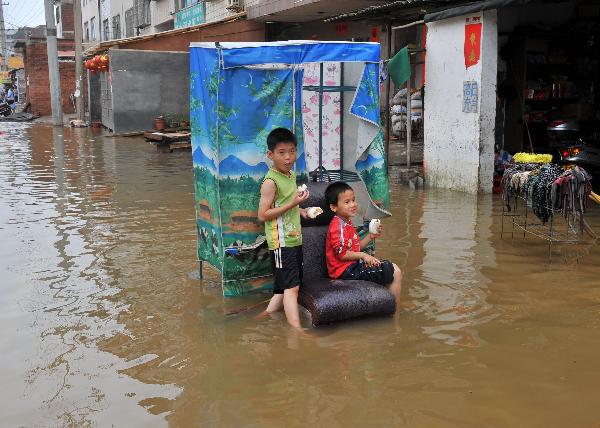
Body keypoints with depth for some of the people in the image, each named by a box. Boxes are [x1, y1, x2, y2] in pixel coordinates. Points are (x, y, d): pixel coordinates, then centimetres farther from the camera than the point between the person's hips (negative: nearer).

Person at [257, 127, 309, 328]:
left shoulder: (291, 175, 12)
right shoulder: (270, 182, -14)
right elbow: (262, 215, -18)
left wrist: (300, 211, 10)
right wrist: (293, 203, -22)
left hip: (294, 239, 9)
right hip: (281, 242, -9)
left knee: (284, 288, 14)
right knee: (291, 287, -13)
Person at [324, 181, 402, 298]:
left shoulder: (347, 222, 15)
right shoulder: (338, 225, -17)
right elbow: (342, 254, -22)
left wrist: (370, 237, 5)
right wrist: (363, 255, -13)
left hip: (352, 265, 11)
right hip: (345, 270, -11)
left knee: (392, 268, 21)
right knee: (395, 273, -12)